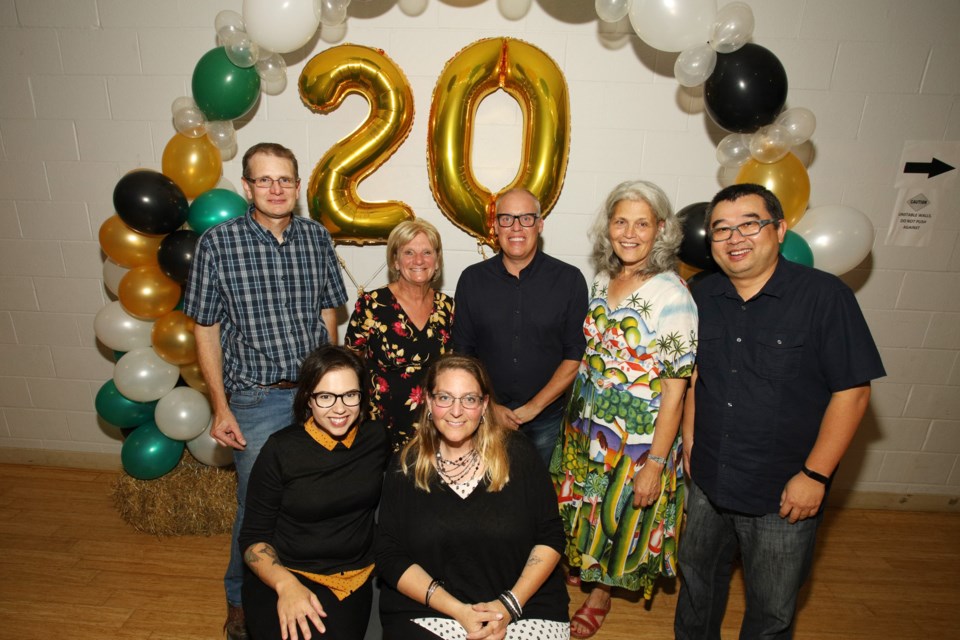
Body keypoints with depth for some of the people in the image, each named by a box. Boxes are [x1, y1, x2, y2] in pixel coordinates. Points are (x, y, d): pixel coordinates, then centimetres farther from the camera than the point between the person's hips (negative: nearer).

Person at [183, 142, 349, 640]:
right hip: (256, 399, -2)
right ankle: (241, 599, 39)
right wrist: (220, 407, -5)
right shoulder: (218, 243, -7)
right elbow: (206, 331, -3)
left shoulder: (317, 237, 1)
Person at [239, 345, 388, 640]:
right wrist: (286, 585, -21)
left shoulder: (376, 437, -2)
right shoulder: (281, 449, -9)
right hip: (280, 578, -2)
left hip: (353, 582, 2)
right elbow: (254, 537, -4)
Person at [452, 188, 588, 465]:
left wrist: (534, 406, -11)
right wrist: (488, 406, -6)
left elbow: (576, 355, -6)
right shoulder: (472, 279, -2)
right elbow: (462, 352, 2)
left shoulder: (570, 280, -6)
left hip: (547, 420, -1)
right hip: (486, 419, 1)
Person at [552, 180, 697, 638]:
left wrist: (656, 463, -17)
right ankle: (580, 565, 50)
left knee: (619, 515, 15)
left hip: (637, 435, -5)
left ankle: (600, 595, 41)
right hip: (586, 424, 5)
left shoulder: (672, 295, -19)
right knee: (586, 508, 22)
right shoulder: (603, 281, 0)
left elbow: (674, 391, -17)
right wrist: (576, 418, 11)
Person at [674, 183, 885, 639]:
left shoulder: (825, 296, -15)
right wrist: (689, 442, 8)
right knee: (697, 578, 24)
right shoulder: (703, 297, -1)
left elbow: (852, 392, -14)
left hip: (784, 496, -4)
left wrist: (815, 475, -15)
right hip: (708, 482, 4)